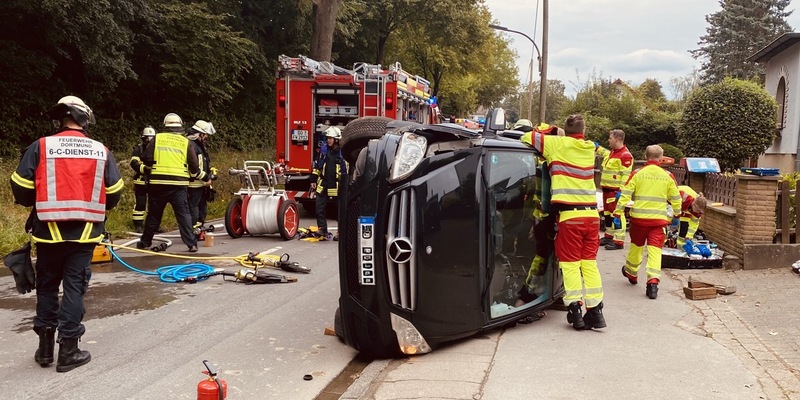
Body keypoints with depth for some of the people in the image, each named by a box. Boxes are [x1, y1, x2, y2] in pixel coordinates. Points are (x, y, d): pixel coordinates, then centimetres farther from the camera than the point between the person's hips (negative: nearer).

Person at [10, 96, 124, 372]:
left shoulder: (40, 147, -4)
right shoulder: (101, 151, 1)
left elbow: (21, 190, -3)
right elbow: (113, 195, 4)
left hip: (49, 232, 0)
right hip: (85, 233, 0)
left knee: (46, 287, 15)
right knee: (74, 288, 6)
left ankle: (45, 348, 21)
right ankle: (68, 351, 8)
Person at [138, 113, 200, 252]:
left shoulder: (157, 138, 4)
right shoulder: (186, 142, 5)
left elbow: (146, 158, 0)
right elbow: (194, 166, 3)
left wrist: (149, 169, 21)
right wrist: (194, 174, 24)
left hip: (158, 183, 1)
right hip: (179, 183, -1)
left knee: (154, 214, 13)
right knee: (183, 214, 2)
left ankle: (145, 242, 23)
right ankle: (191, 243, -4)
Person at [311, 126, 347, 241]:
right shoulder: (324, 149, 5)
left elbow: (347, 170, -7)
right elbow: (317, 165, 13)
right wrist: (313, 180, 11)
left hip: (337, 185, -4)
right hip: (323, 184, 5)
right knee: (319, 208, 1)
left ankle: (341, 231, 17)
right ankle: (322, 230, 8)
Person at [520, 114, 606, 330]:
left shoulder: (558, 145, 0)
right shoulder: (589, 149, 14)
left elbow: (528, 138, 5)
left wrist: (545, 137, 23)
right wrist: (554, 137, 27)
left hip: (570, 214, -5)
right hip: (591, 214, 5)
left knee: (570, 263, 0)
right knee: (589, 262, 10)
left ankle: (575, 311, -4)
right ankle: (595, 311, 9)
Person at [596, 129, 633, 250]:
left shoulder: (625, 155, -16)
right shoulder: (612, 153, 14)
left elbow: (626, 175, -21)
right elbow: (606, 153, 41)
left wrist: (621, 191, -24)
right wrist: (597, 147, 35)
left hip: (616, 190, -10)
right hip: (607, 189, 10)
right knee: (607, 213, 17)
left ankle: (618, 241, -9)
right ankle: (609, 236, 28)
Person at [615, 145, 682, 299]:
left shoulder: (637, 173, -2)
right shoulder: (668, 176, 2)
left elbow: (625, 194, -6)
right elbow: (676, 199, 8)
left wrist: (617, 213, -1)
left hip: (639, 217, 1)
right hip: (659, 219, 0)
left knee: (636, 246, 19)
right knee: (655, 249, -2)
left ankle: (631, 273, 39)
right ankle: (653, 281, -16)